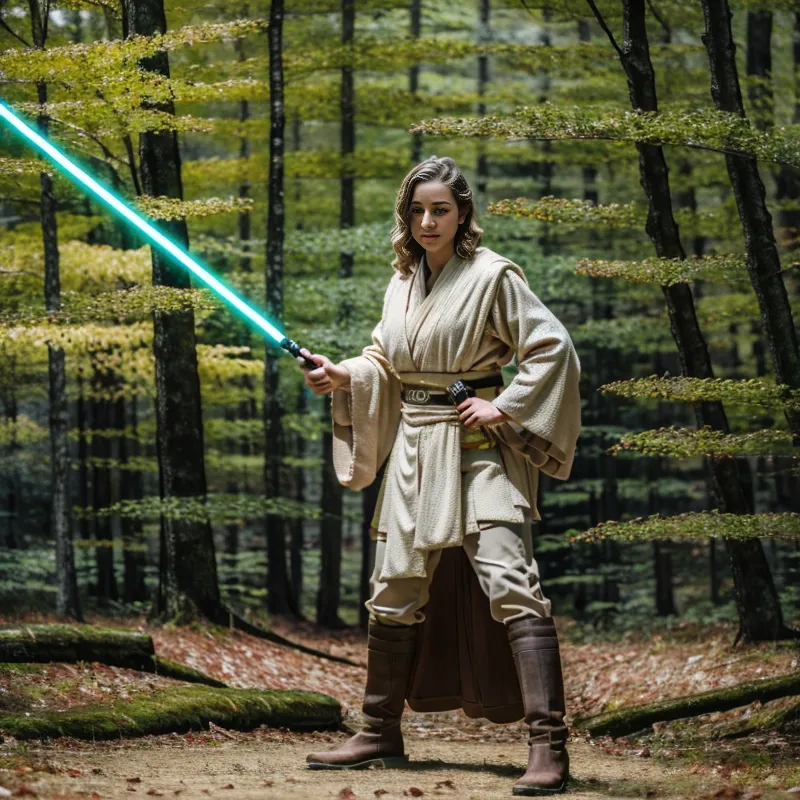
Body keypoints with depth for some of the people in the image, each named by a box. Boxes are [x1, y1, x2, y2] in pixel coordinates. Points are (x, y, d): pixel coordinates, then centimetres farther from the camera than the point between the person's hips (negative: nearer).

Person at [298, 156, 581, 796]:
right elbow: (386, 363, 23)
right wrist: (341, 378, 4)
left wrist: (504, 408, -15)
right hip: (413, 451, 7)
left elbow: (553, 349, -10)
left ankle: (549, 746, -21)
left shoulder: (492, 276, -7)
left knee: (509, 587, -17)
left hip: (478, 452, -7)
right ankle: (381, 735, 25)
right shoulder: (403, 282, 13)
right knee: (395, 593, 12)